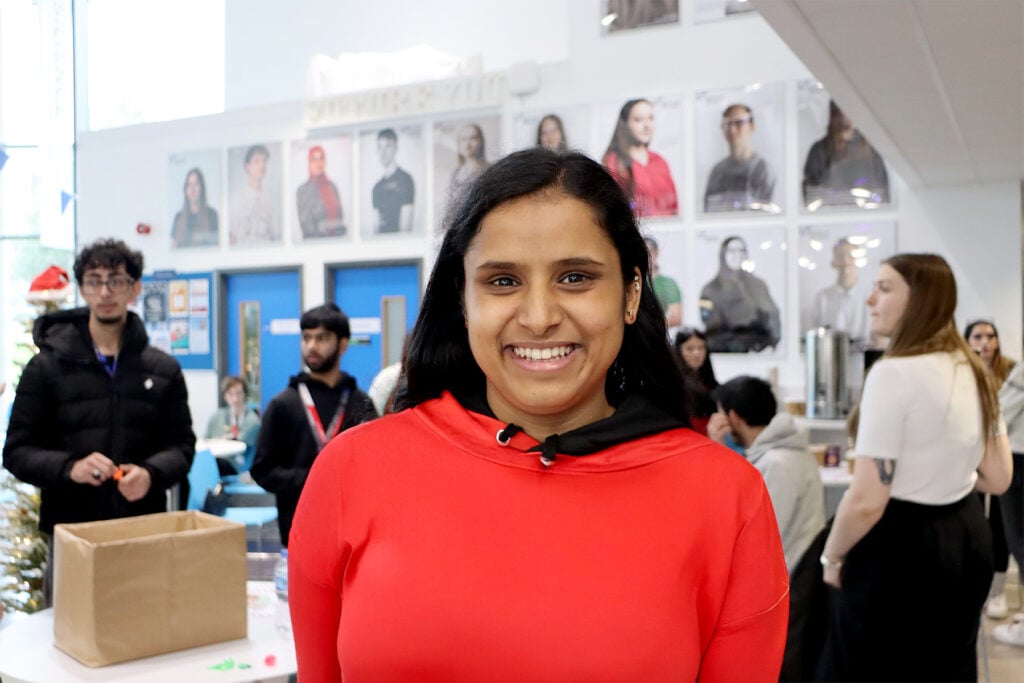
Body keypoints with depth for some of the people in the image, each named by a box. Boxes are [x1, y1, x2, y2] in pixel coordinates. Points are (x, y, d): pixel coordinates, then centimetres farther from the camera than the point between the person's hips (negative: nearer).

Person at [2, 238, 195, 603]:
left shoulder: (163, 369, 7)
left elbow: (182, 445, 8)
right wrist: (69, 467, -16)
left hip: (145, 531, 1)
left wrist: (151, 473, -13)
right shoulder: (47, 366, 3)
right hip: (70, 532, -1)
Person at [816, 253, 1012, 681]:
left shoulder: (894, 373, -21)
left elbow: (866, 501, -23)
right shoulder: (974, 373, 5)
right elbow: (998, 478, 12)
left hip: (900, 545, -8)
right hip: (967, 537, 8)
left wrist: (831, 556, -8)